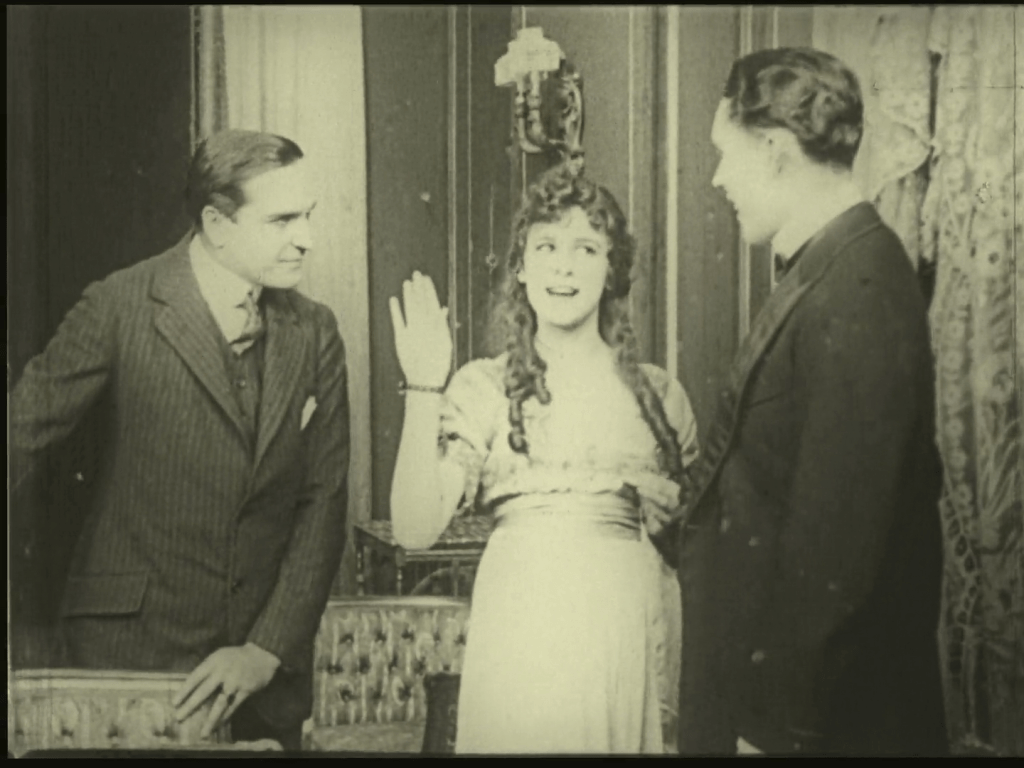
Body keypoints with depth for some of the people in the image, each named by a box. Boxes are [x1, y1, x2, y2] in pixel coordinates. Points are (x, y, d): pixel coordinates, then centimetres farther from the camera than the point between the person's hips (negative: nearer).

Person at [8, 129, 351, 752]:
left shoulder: (315, 333, 0)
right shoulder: (121, 307, -9)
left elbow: (324, 502, 0)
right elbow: (25, 433, -3)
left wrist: (270, 648, -7)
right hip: (136, 643, -3)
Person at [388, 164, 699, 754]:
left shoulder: (659, 392, 6)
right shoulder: (484, 387, 1)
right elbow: (416, 529, -9)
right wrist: (424, 388, -14)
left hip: (629, 642, 2)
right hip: (521, 643, -1)